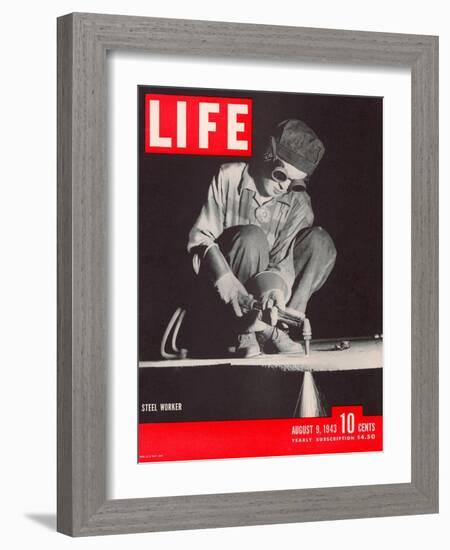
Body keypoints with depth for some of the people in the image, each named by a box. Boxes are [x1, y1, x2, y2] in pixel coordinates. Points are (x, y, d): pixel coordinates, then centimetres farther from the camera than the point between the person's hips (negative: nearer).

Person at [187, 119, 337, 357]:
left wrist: (277, 287, -36)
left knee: (319, 241, -16)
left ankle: (273, 328, -21)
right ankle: (247, 332, -26)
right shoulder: (229, 178, -8)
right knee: (252, 236, -31)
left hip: (265, 287, 3)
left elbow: (284, 257, -12)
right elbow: (200, 236, -12)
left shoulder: (298, 202, -1)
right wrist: (225, 279, -29)